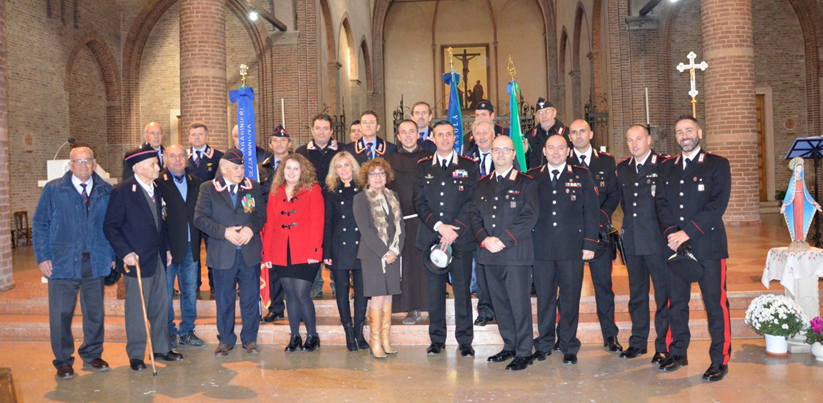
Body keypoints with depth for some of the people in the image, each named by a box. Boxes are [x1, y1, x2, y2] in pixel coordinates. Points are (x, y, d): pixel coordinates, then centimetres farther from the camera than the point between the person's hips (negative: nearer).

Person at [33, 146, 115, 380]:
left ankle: (92, 356, 26)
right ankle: (63, 362, 17)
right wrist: (42, 257, -6)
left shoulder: (106, 192, 6)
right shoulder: (53, 190, 1)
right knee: (61, 315, 3)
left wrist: (113, 255, 0)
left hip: (96, 262, 2)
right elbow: (39, 225, 2)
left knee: (95, 313, 10)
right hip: (63, 262, -2)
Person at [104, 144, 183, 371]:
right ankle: (136, 355, 16)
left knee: (161, 306, 13)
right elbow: (110, 227, -11)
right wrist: (125, 253, -19)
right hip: (137, 259, -7)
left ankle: (161, 348, 26)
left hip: (158, 258, 7)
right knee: (137, 309, 3)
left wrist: (166, 248, 13)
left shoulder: (157, 189, 9)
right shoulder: (122, 191, -11)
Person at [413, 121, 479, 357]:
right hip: (431, 237, 2)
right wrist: (439, 226, -9)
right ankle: (437, 339, 15)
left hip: (461, 238, -1)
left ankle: (465, 341, 10)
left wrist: (454, 230, -10)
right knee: (435, 290, 5)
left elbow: (472, 202, 0)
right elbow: (419, 202, 4)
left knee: (462, 289, 1)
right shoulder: (423, 167, 11)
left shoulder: (469, 166, 7)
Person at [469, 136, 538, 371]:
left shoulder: (525, 183, 1)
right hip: (490, 254, 5)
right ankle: (509, 346, 23)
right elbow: (474, 214, 12)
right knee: (500, 303, 11)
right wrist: (484, 239, -7)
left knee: (519, 303, -4)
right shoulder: (483, 184, 16)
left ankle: (523, 353, 5)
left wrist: (504, 241, -15)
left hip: (516, 253, -5)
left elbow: (529, 217, -8)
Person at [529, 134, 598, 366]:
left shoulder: (582, 176, 7)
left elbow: (591, 211, 5)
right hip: (541, 248, 1)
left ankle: (569, 346, 17)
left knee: (570, 298, 4)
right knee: (544, 297, 6)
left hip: (572, 249, -1)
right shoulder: (533, 177, 10)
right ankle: (544, 344, 19)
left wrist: (589, 244, -2)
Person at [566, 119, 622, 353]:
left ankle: (610, 336, 12)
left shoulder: (606, 161, 11)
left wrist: (600, 217, -9)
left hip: (599, 230, 1)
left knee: (603, 284, 3)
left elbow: (614, 195, 6)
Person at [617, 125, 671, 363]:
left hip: (658, 240, -5)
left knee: (663, 294, 2)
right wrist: (630, 222, 12)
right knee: (636, 293, 14)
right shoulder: (623, 169, 11)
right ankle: (638, 342, 25)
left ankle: (664, 347, 11)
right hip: (632, 241, 6)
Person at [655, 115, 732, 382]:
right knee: (676, 302, 9)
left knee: (715, 303, -1)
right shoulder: (667, 167, 15)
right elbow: (661, 203, 7)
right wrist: (670, 232, -10)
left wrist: (687, 232, -16)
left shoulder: (717, 165, 1)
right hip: (675, 245, 4)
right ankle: (678, 354, 21)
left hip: (707, 245, -4)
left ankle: (720, 360, 8)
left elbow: (717, 205, -9)